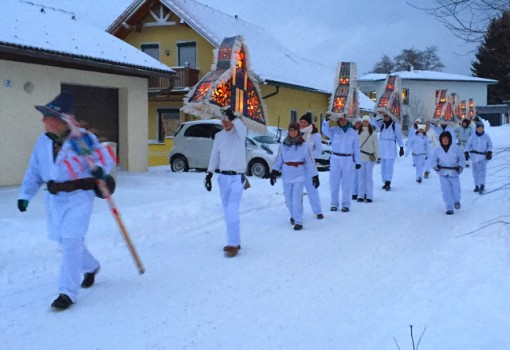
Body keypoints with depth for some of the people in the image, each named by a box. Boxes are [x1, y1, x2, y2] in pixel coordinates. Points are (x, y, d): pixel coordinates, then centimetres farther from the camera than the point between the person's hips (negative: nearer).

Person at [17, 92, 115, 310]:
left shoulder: (82, 139, -14)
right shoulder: (43, 142, 4)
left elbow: (105, 158, -10)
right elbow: (34, 171, 12)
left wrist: (100, 169, -32)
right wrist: (25, 194, 8)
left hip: (79, 196, -6)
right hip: (54, 198, 7)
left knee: (71, 242, -11)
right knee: (63, 241, 15)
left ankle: (68, 292, -1)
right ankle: (91, 267, 43)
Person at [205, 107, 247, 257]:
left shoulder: (240, 132, -7)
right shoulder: (219, 136, 8)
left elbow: (241, 128, -33)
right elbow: (214, 156, 11)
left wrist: (233, 117, -46)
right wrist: (209, 174, 5)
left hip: (237, 177, -6)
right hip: (223, 177, 6)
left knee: (232, 210, -16)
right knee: (228, 211, 10)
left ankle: (233, 244, -11)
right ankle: (234, 242, 20)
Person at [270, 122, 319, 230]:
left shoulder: (303, 145, -6)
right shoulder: (284, 145, 2)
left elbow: (310, 162, -5)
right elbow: (279, 160, 6)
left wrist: (315, 176, -5)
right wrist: (274, 173, -1)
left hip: (299, 176, -3)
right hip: (286, 176, 3)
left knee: (297, 199, -11)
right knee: (289, 199, 12)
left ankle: (298, 221, -4)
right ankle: (293, 216, 35)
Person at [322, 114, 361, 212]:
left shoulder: (353, 133, 5)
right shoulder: (334, 130, 3)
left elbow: (356, 148, 8)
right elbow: (325, 130, -18)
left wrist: (358, 162, 5)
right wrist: (327, 120, -32)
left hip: (348, 160, 0)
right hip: (335, 159, 0)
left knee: (347, 183, 2)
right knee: (334, 182, 5)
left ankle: (346, 204, 11)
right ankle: (334, 204, 15)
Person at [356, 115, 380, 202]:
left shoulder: (373, 132, -1)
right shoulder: (358, 132, 6)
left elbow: (376, 145, 1)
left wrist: (378, 156, -3)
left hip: (369, 158, -2)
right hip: (360, 157, 2)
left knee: (369, 177, 0)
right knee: (361, 176, 5)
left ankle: (369, 196, 4)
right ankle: (361, 195, 12)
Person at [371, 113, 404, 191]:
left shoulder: (395, 125, 2)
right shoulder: (381, 124, 11)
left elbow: (399, 136, 4)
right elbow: (374, 122, -5)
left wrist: (401, 148, 3)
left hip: (390, 147, -4)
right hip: (382, 147, 4)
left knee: (389, 165, -12)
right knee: (383, 166, 6)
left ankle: (388, 183, -17)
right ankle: (386, 182, 13)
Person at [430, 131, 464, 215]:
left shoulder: (455, 148, -4)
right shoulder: (438, 150, -1)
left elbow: (461, 159, 5)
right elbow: (434, 160, 10)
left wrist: (460, 166, -11)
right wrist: (436, 166, -9)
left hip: (454, 173, 0)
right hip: (443, 174, 0)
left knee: (456, 190, 6)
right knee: (446, 191, -3)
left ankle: (456, 201, 39)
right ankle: (450, 208, 6)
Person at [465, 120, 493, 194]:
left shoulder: (486, 136, -2)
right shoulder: (473, 136, -2)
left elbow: (490, 145, 6)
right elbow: (468, 144, 1)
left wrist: (489, 152, -8)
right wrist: (466, 152, -10)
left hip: (483, 156, -2)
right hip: (474, 155, 2)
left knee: (482, 170, -12)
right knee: (475, 171, 8)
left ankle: (482, 186, -17)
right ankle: (477, 185, 19)